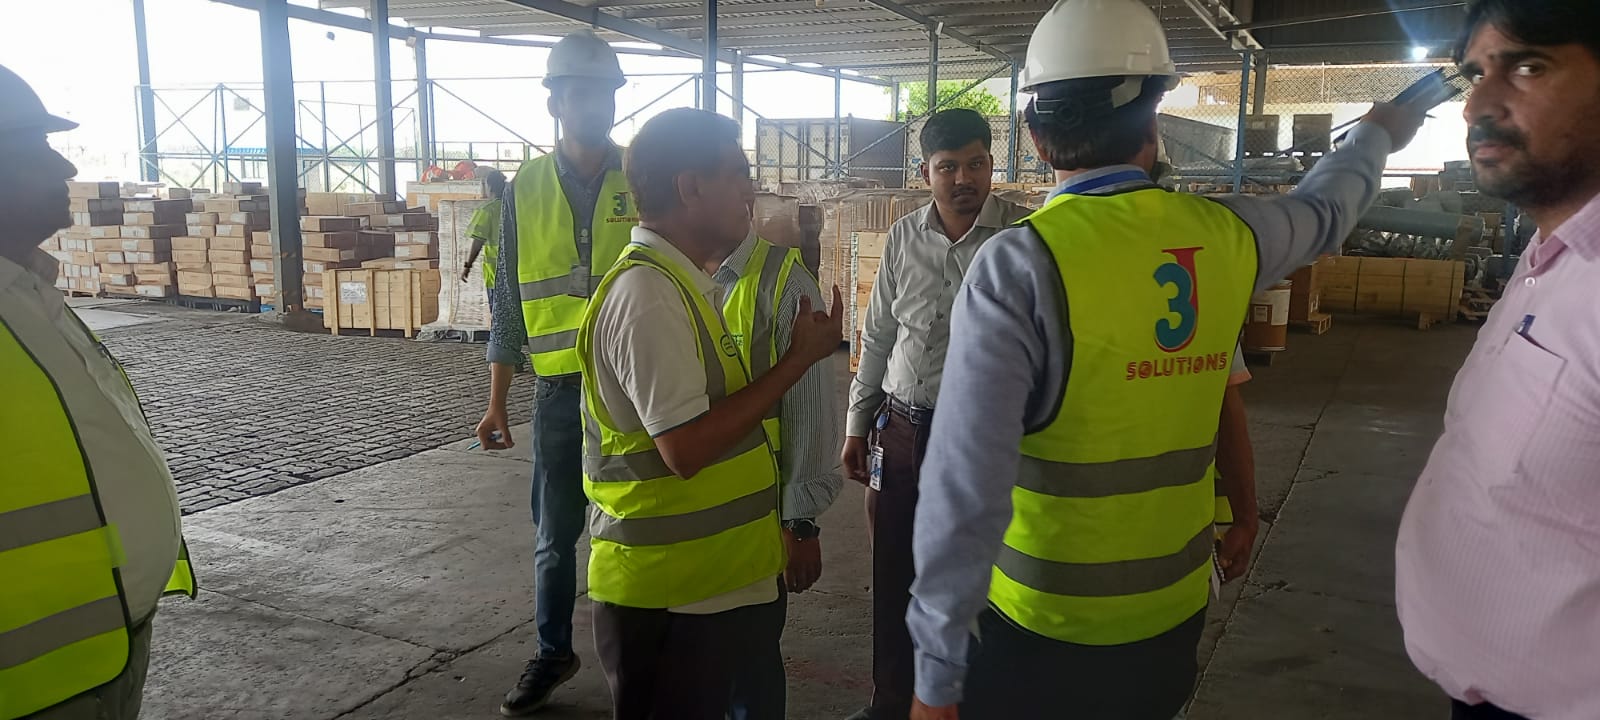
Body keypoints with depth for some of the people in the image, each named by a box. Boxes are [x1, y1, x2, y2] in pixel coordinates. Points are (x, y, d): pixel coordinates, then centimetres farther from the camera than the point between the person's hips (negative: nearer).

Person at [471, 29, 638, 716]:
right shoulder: (525, 189, 3)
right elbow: (510, 301, 7)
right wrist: (497, 402, 5)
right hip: (558, 392, 2)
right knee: (555, 535, 13)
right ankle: (553, 653, 32)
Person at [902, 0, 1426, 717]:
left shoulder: (1019, 266, -20)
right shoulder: (1228, 235, -3)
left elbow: (967, 485, -24)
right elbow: (1322, 210, 21)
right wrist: (1377, 135, 43)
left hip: (1039, 631, -5)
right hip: (1173, 617, 5)